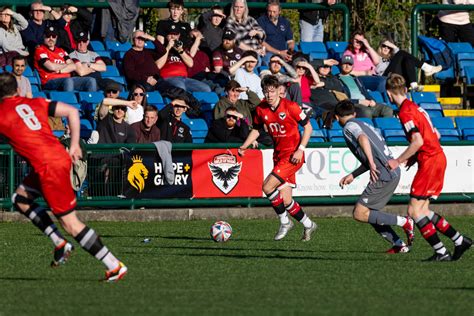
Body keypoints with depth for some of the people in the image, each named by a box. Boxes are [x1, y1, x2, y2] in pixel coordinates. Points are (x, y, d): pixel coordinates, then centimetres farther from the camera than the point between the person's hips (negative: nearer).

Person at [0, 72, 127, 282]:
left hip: (48, 167, -8)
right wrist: (74, 144, 12)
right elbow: (72, 111, 10)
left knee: (70, 223, -4)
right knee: (20, 198, 22)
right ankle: (59, 242, 15)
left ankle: (115, 266, -5)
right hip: (61, 156, 8)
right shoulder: (36, 103, 15)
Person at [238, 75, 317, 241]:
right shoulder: (261, 109, 2)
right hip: (279, 156, 6)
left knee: (267, 187, -19)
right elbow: (256, 129, 18)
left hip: (292, 156, -6)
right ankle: (308, 225, 24)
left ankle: (284, 222, -1)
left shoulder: (290, 106, -13)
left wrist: (300, 150, -15)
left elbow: (308, 127, -7)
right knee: (285, 200, 3)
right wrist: (244, 146, 3)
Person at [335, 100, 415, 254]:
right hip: (393, 172, 9)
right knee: (370, 213, 16)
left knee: (359, 214, -6)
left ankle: (404, 222, -6)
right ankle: (399, 245, 12)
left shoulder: (349, 127, -3)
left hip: (384, 176, -9)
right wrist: (352, 175, 34)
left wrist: (371, 164, -35)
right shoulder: (364, 125, 25)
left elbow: (363, 138, -26)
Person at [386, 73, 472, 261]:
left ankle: (441, 252, -8)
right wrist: (414, 158, 19)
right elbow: (435, 135, 21)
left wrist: (398, 161, -16)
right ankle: (460, 241, 14)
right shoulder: (415, 108, 17)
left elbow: (418, 141, -23)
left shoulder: (405, 112, -13)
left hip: (430, 161, -9)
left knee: (414, 210, -7)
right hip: (438, 157, 9)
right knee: (423, 210, 13)